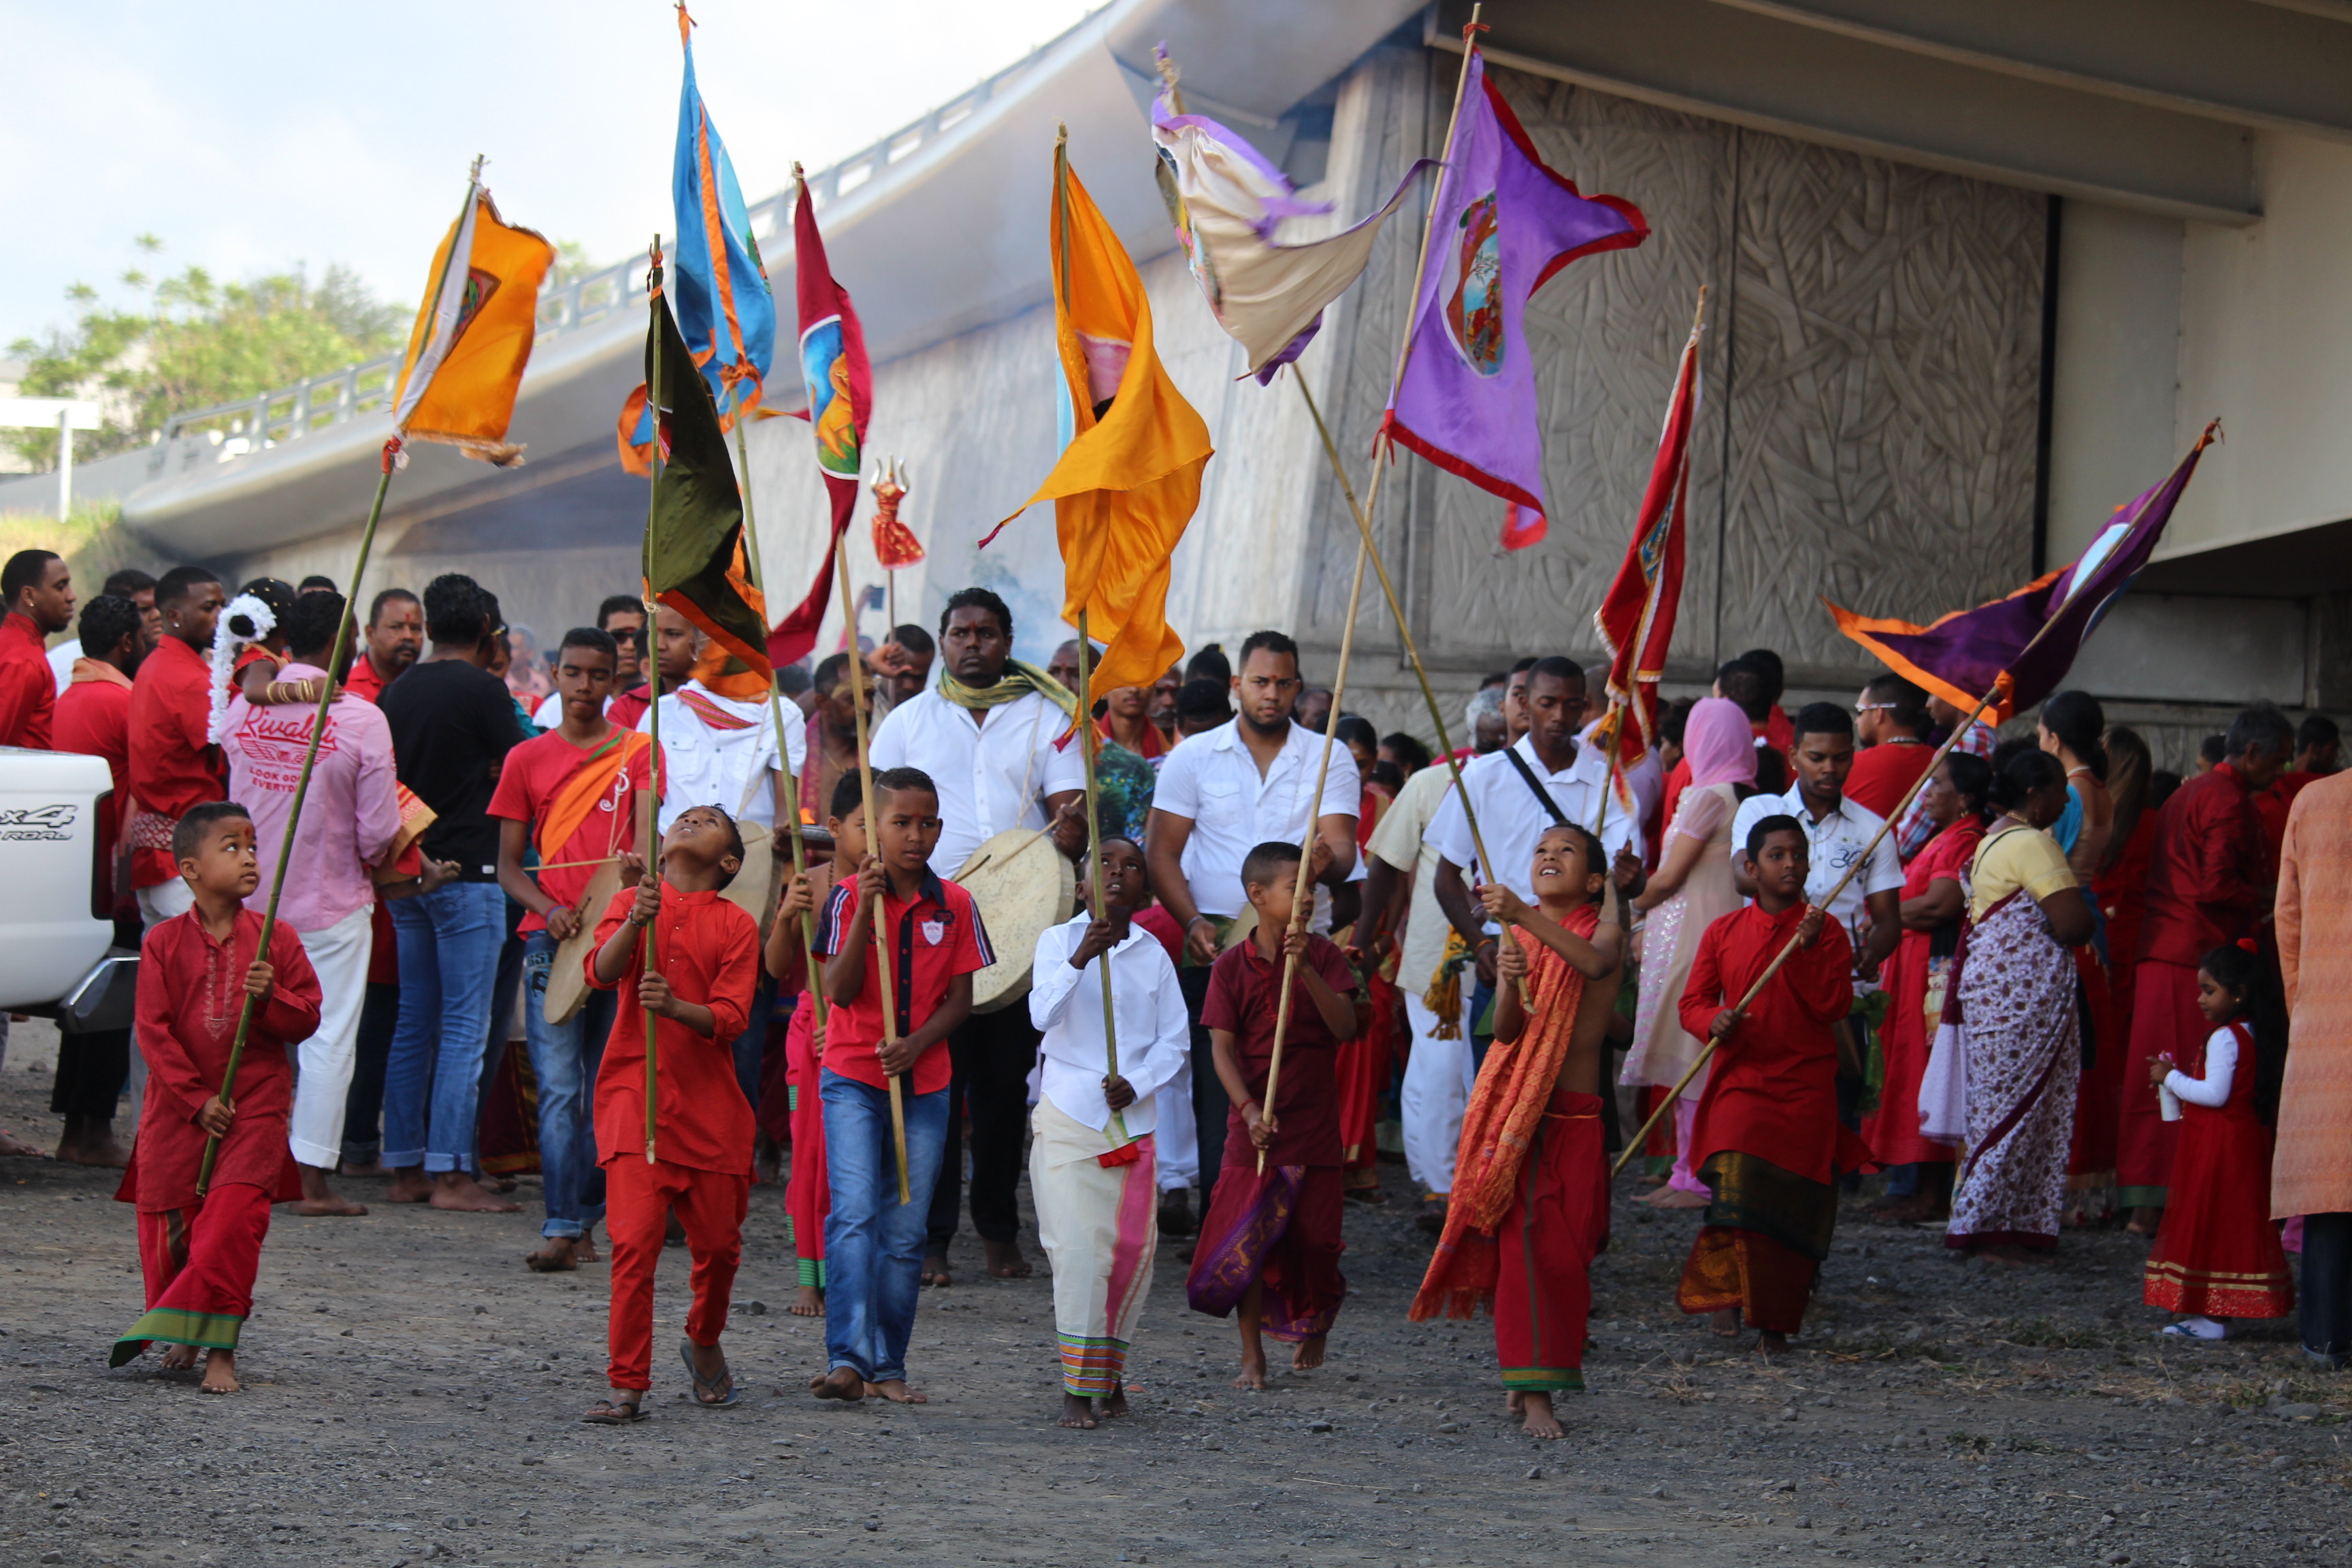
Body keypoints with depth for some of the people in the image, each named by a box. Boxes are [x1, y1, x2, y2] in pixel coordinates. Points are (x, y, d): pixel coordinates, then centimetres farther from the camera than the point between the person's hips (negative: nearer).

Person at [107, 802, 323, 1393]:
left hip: (256, 1104, -1)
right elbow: (153, 1030, -4)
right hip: (179, 1106, 1)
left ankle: (219, 1348, -10)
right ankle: (188, 1337, 25)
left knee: (234, 1218, -13)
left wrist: (271, 997, -17)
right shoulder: (164, 943, -2)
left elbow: (308, 1018, 4)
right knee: (169, 1221, 5)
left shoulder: (276, 939, 2)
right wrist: (197, 1099, -10)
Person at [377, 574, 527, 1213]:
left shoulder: (397, 691, 9)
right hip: (468, 872, -7)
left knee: (413, 1024, 11)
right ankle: (450, 1172, -8)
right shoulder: (483, 690, -10)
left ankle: (406, 1167, 12)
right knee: (465, 1028, -5)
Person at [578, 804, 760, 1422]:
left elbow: (729, 1017, -5)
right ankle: (627, 1385, -7)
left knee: (717, 1243, 6)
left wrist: (675, 1006, -25)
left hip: (710, 1104, 1)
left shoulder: (736, 926, 6)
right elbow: (602, 973, -10)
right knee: (634, 1240, -12)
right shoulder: (630, 903, 8)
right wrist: (638, 920, -28)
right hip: (635, 1093, -1)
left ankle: (704, 1343, 35)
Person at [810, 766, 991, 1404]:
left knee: (905, 1230, 5)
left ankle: (889, 1367, 13)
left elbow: (960, 999, 4)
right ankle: (847, 1360, -22)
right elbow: (840, 992, -12)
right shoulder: (849, 897, -4)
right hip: (853, 1079, -3)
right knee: (854, 1215, -16)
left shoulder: (955, 906, 4)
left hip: (923, 1086, 3)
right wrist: (865, 911, -23)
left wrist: (915, 1044, -14)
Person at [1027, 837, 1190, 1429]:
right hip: (1068, 1116, -3)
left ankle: (1109, 1371, 20)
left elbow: (1177, 1039, 8)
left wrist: (1136, 1082, -9)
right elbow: (1043, 1014, -17)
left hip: (1134, 1120, 3)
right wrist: (1079, 960, -33)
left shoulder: (1153, 955, 7)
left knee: (1134, 1249, 2)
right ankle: (1078, 1387, -7)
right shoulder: (1060, 939, -1)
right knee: (1078, 1251, -11)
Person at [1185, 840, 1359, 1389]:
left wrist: (1306, 969, -21)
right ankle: (1253, 1355, 8)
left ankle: (1313, 1326, 32)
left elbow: (1345, 1026, -10)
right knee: (1247, 1240, -3)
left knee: (1313, 1238, 4)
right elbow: (1223, 1048, -4)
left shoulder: (1322, 955, 1)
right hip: (1254, 1125, -1)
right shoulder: (1232, 966, -1)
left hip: (1315, 1124, 1)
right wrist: (1249, 1109, -18)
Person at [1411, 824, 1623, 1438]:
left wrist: (1524, 917, -39)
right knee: (1526, 1243, -6)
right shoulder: (1516, 938, 4)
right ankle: (1535, 1394, -2)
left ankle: (1532, 1373, 17)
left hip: (1576, 1116, 0)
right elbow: (1507, 1032, -8)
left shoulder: (1602, 929, -1)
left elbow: (1596, 963, -28)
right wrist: (1510, 984, -30)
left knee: (1566, 1251, 3)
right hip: (1515, 1111, 0)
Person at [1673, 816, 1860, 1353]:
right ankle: (1725, 1293, -8)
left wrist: (1809, 949, -18)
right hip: (1740, 1081, 0)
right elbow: (1693, 1002, 9)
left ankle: (1775, 1319, 9)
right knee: (1737, 1183, -20)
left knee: (1794, 1204, -2)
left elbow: (1833, 1006, -6)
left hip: (1806, 1085, 0)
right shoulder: (1724, 933, 7)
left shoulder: (1826, 932, 4)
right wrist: (1715, 1022, -13)